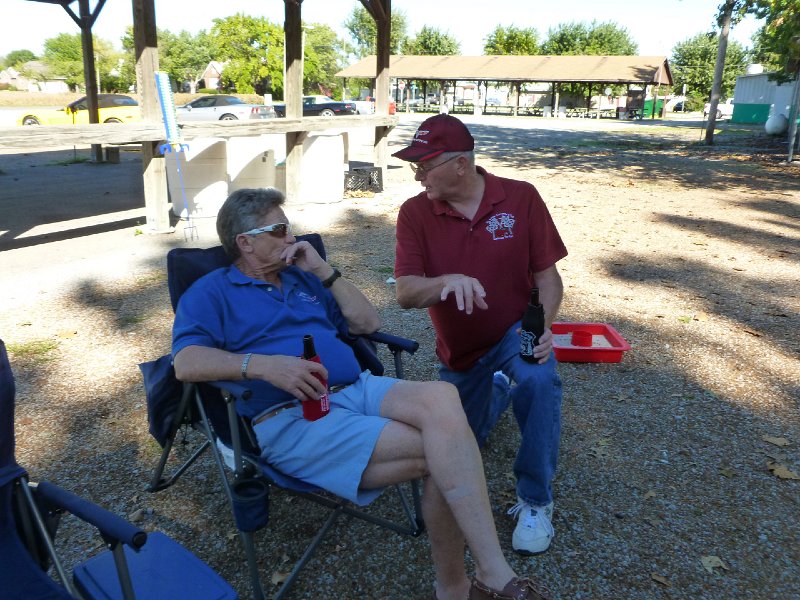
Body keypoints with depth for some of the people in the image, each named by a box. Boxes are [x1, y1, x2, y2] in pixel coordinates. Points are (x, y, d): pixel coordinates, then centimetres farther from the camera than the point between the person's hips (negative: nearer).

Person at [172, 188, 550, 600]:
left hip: (357, 390, 5)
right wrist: (263, 364, -25)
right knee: (437, 451, -24)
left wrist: (323, 271, 11)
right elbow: (186, 363, -9)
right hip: (290, 419, -5)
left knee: (440, 398, -28)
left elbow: (366, 323, 21)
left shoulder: (302, 277, 25)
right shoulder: (211, 293, 8)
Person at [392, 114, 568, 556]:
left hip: (514, 334, -2)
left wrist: (543, 326, -28)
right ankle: (493, 391, 44)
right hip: (459, 355, 3)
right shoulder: (414, 213, -11)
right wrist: (448, 281, -40)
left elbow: (547, 274, -9)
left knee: (539, 380, -37)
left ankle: (535, 502, -16)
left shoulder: (521, 198, -11)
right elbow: (406, 294, -19)